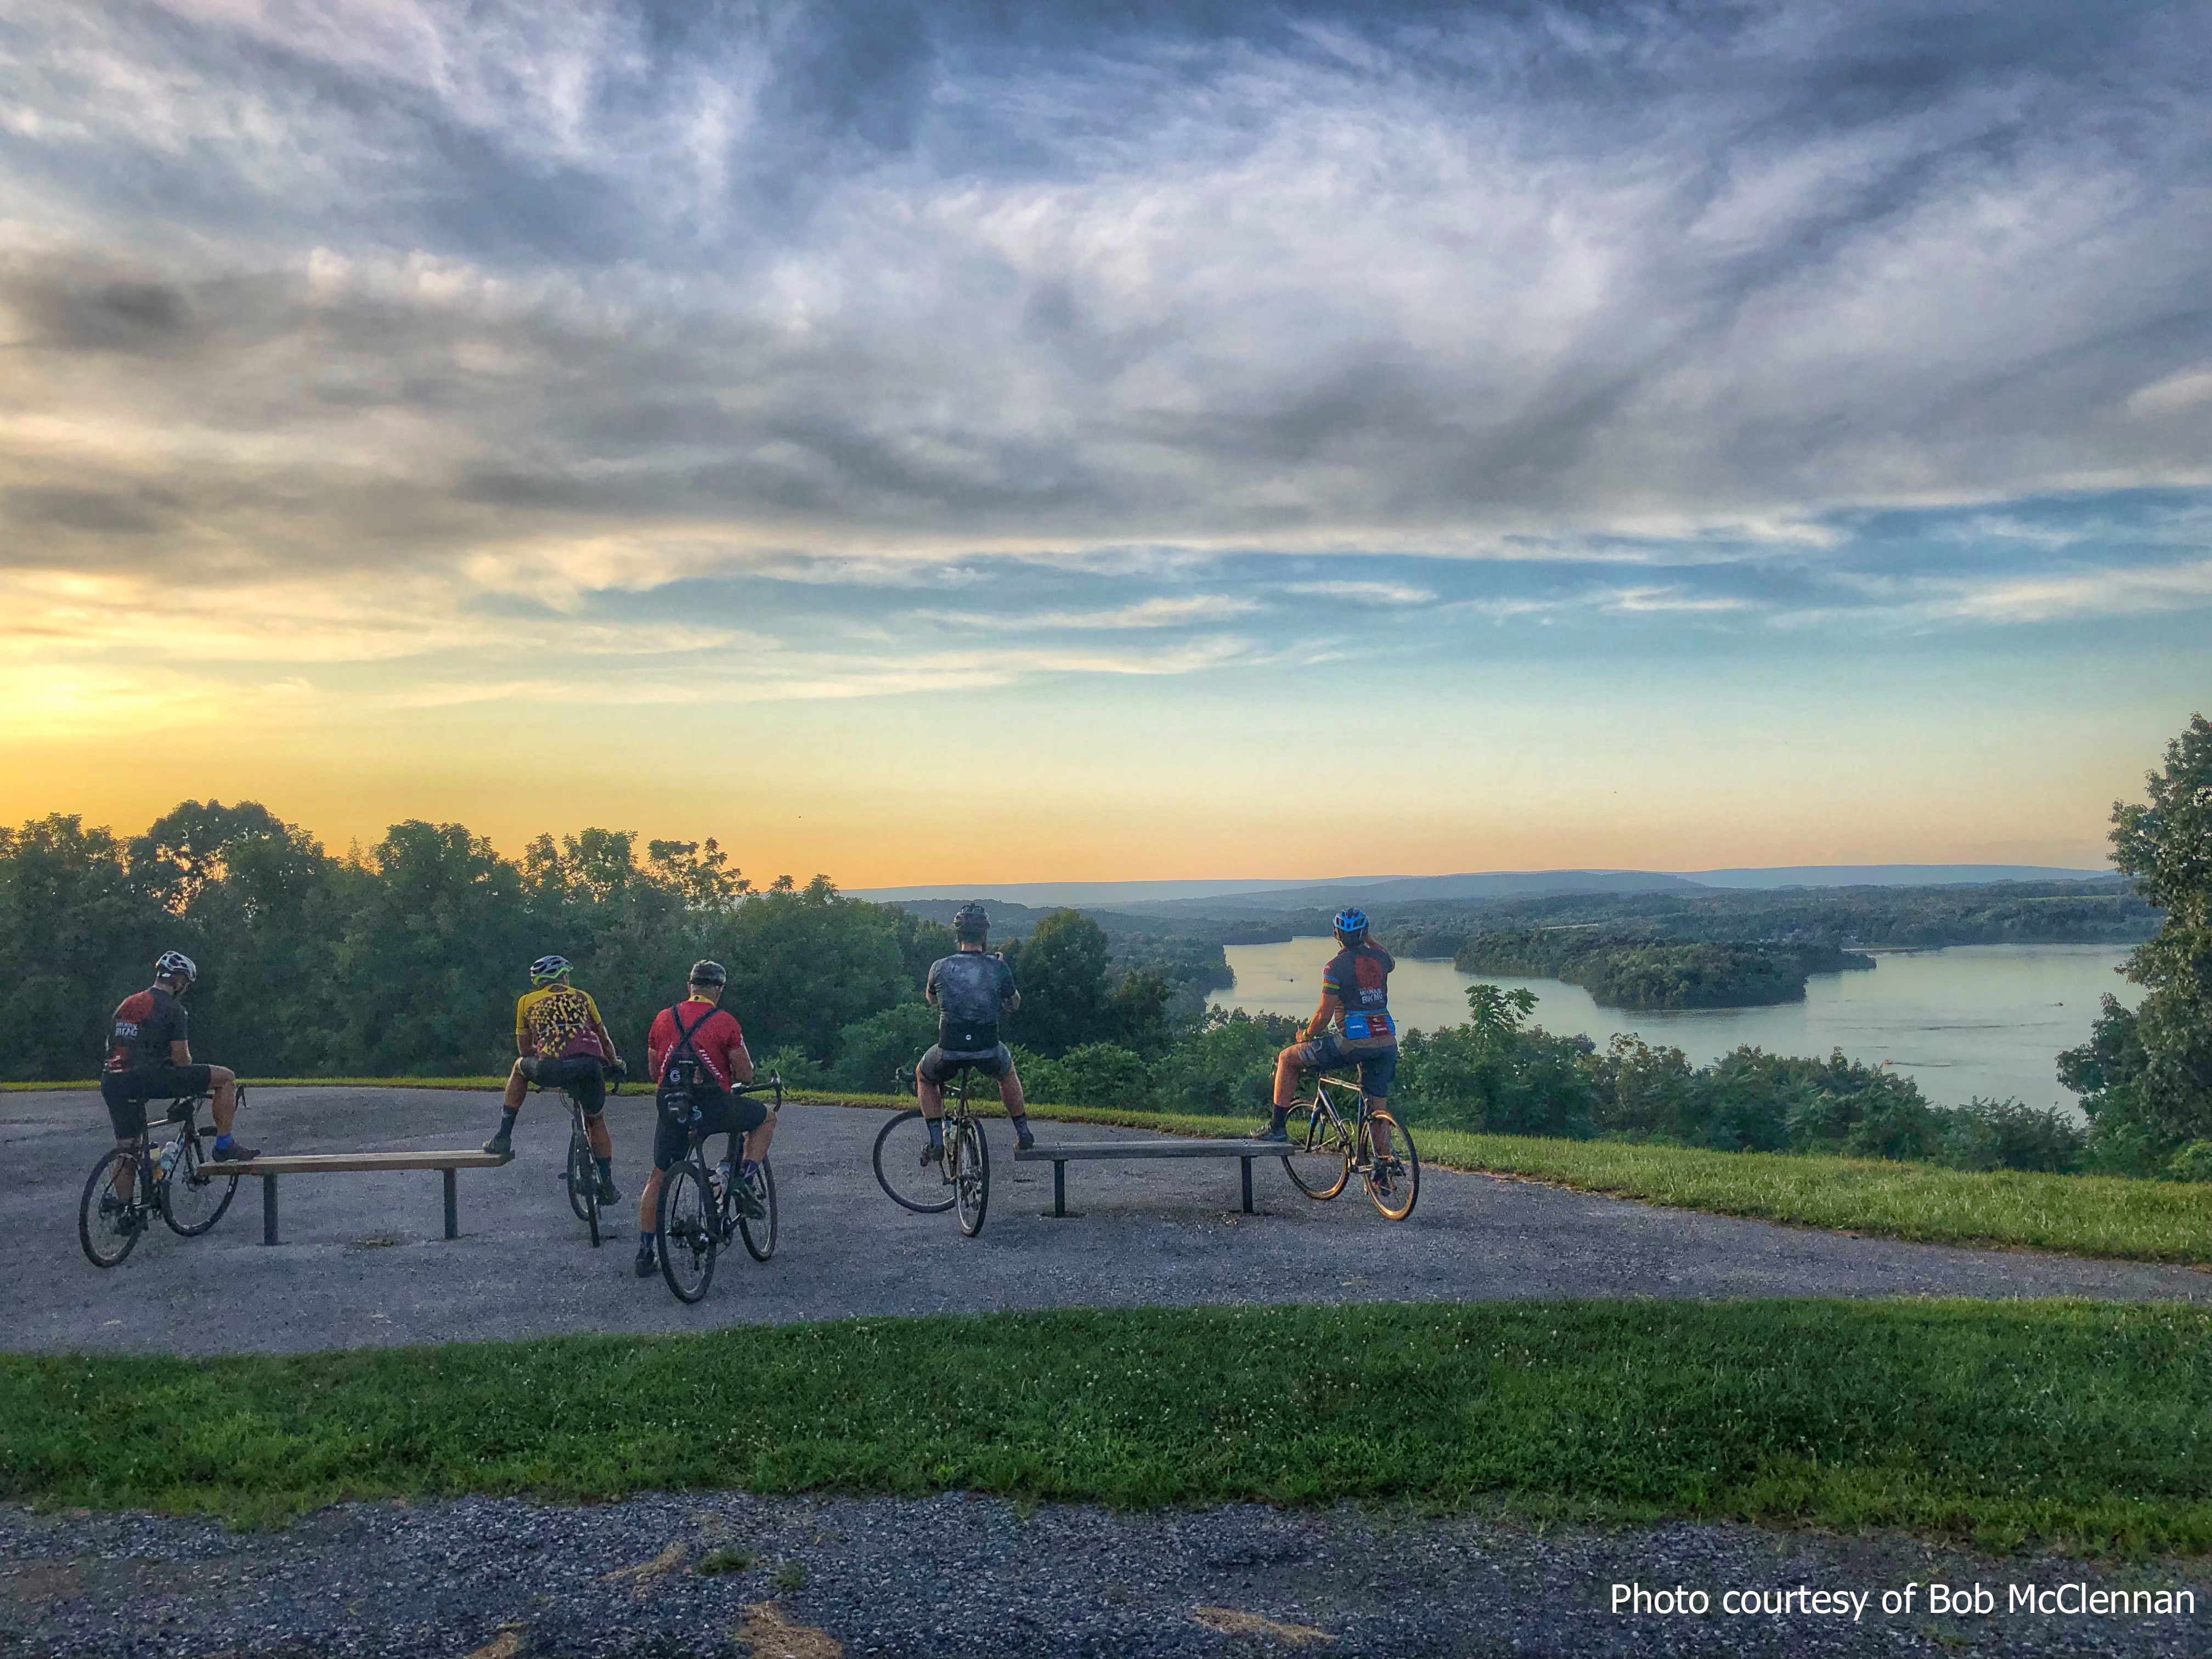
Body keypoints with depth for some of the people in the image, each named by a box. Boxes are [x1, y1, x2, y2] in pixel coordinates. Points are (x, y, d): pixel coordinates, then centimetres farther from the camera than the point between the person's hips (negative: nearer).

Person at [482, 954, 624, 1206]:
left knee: (521, 1066, 32)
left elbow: (524, 1048, 31)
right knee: (596, 1122, 24)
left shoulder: (526, 1001, 24)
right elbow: (604, 1038, 34)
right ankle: (607, 1187, 23)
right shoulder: (582, 997, 26)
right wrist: (615, 1062, 53)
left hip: (551, 1069, -1)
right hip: (590, 1066, 1)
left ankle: (503, 1136, 26)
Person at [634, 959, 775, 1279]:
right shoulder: (725, 1021, -5)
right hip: (713, 1107, -4)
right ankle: (743, 1183, 6)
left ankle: (645, 1254, 19)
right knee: (767, 1118, 21)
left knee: (658, 1177, 20)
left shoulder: (663, 1018, 7)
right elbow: (745, 1075, -1)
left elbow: (654, 1071, 16)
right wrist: (743, 1065, 21)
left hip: (671, 1108, 4)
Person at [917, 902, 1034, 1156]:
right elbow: (1014, 1004, 14)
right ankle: (1024, 1133, 36)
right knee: (1008, 1072, 36)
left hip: (948, 1052, -1)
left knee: (924, 1078, 31)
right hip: (988, 1053, 1)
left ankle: (936, 1142, 18)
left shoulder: (941, 967, -3)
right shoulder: (998, 968, -4)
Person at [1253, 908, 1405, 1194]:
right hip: (1386, 1042, 6)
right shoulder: (1379, 958, 9)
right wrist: (1369, 939, 40)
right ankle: (1383, 1175, 16)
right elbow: (1391, 962, 37)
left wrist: (1307, 1035, 9)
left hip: (1353, 1042, -6)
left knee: (1287, 1058, 9)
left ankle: (1277, 1126, 9)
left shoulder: (1336, 966, -8)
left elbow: (1324, 1014, -9)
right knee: (1378, 1108, 16)